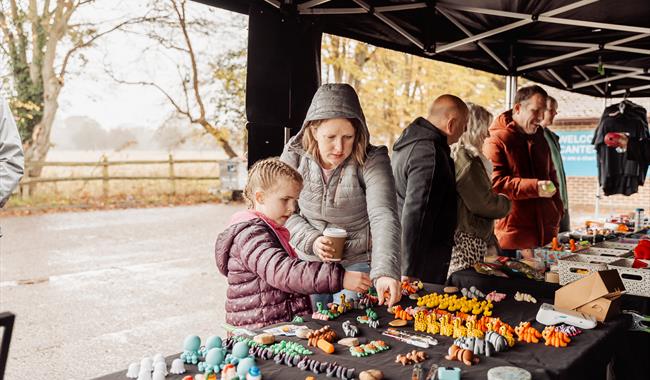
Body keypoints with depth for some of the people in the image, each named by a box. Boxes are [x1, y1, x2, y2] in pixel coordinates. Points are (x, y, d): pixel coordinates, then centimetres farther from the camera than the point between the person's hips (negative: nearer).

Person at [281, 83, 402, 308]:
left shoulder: (372, 161, -16)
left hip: (357, 262, -2)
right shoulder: (294, 155, -8)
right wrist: (310, 240, -18)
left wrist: (385, 272, -42)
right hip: (307, 261, 2)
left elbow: (384, 217, -28)